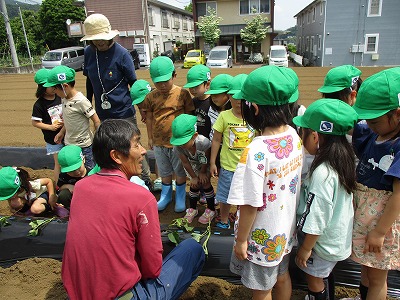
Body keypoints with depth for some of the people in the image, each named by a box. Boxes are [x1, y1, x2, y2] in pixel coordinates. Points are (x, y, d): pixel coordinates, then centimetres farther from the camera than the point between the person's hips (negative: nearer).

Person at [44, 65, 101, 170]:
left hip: (83, 146, -8)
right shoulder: (64, 99, 1)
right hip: (69, 144, 8)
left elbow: (96, 121, -19)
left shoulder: (81, 101, -23)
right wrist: (61, 132, 16)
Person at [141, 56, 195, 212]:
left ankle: (180, 197, 35)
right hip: (159, 142, 3)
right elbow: (149, 118, 6)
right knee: (165, 172, 20)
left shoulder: (182, 93, -12)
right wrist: (150, 138, 10)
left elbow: (189, 115, -4)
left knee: (180, 172, 14)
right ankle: (166, 195, 41)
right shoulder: (151, 97, -3)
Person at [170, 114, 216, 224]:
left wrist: (203, 173, -10)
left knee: (205, 183, -5)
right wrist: (194, 177, -9)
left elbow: (206, 159, -25)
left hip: (206, 165, -2)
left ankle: (211, 209, 15)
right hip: (193, 165, 3)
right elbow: (185, 162, -18)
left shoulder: (204, 142, -44)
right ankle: (192, 209, 25)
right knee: (195, 185, 2)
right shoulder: (178, 146, -34)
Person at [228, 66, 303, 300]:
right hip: (286, 228, 7)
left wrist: (241, 240, -11)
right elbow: (297, 180, 3)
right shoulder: (295, 136, -9)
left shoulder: (257, 151, -33)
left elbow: (250, 206, -26)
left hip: (262, 237, -7)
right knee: (282, 276, 30)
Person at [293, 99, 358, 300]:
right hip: (339, 237, 8)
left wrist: (305, 249, -14)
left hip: (323, 243, -8)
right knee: (323, 275, 29)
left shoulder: (322, 173, -33)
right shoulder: (344, 160, -8)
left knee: (314, 279, 17)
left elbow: (317, 219, -27)